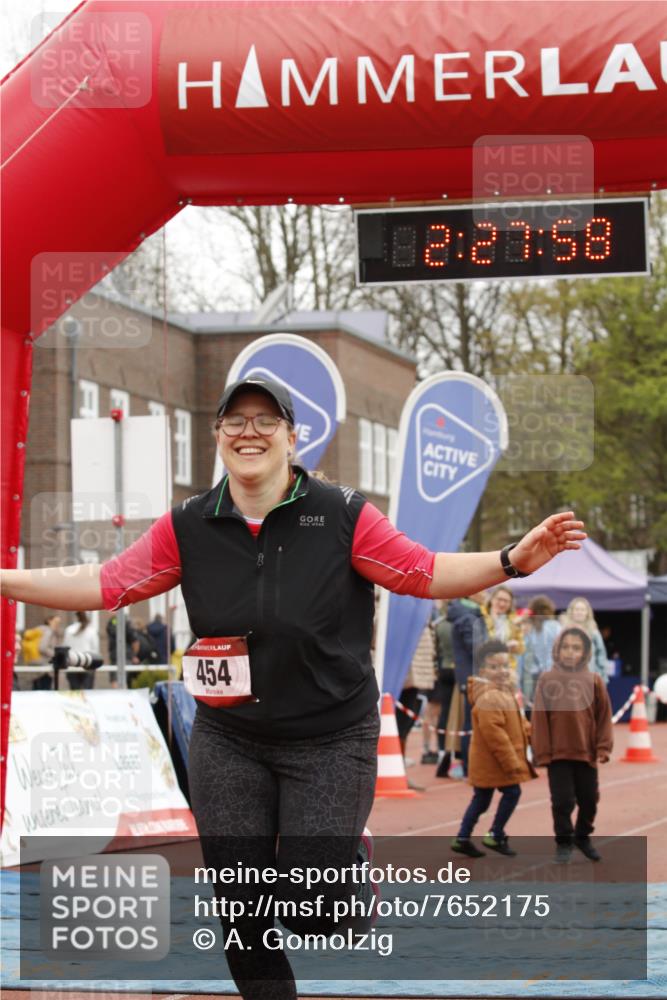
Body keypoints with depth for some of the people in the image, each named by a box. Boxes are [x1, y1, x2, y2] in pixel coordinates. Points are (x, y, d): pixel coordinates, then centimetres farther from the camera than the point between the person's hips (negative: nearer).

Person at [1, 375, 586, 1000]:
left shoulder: (343, 516, -9)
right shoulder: (187, 527, -2)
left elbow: (423, 573, -7)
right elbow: (107, 584, 2)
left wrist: (513, 561, -21)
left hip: (332, 741, -2)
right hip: (228, 743, 3)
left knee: (309, 915, -8)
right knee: (243, 917, 4)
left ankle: (350, 858, 27)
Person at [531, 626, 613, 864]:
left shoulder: (594, 681, -2)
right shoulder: (547, 680, -5)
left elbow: (604, 717, 1)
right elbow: (539, 719, -4)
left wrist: (603, 748, -5)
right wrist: (542, 752, -7)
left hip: (587, 753, 2)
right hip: (557, 754, -2)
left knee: (589, 799, 13)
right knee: (562, 800, -1)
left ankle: (583, 836, 35)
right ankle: (564, 842, 16)